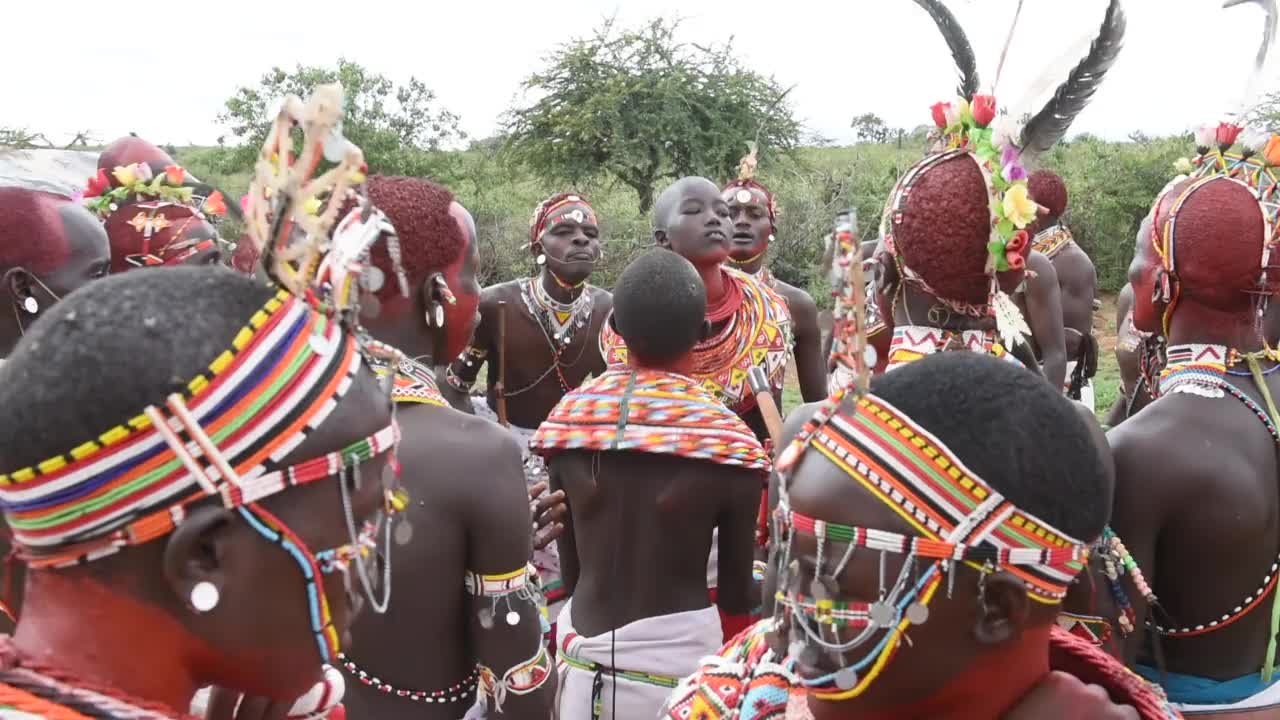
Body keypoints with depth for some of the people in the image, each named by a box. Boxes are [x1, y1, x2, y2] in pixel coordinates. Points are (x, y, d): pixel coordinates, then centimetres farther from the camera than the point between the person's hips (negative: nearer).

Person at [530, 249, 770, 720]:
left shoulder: (567, 422, -5)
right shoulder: (729, 443, -14)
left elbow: (569, 564, 5)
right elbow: (737, 587, -3)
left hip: (582, 661, 3)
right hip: (678, 663, -3)